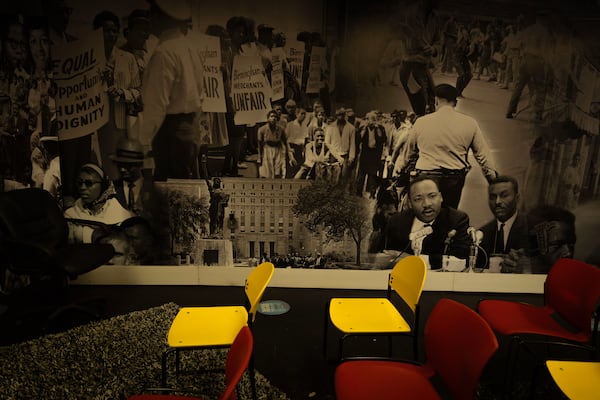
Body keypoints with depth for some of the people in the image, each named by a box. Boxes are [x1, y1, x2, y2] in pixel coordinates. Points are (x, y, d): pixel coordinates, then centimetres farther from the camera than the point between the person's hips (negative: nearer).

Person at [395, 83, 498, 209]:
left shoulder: (421, 122, -1)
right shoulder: (469, 123, -1)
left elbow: (410, 150, 14)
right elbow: (483, 154, 2)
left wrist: (401, 165, 32)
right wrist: (492, 176, 14)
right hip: (455, 179, 1)